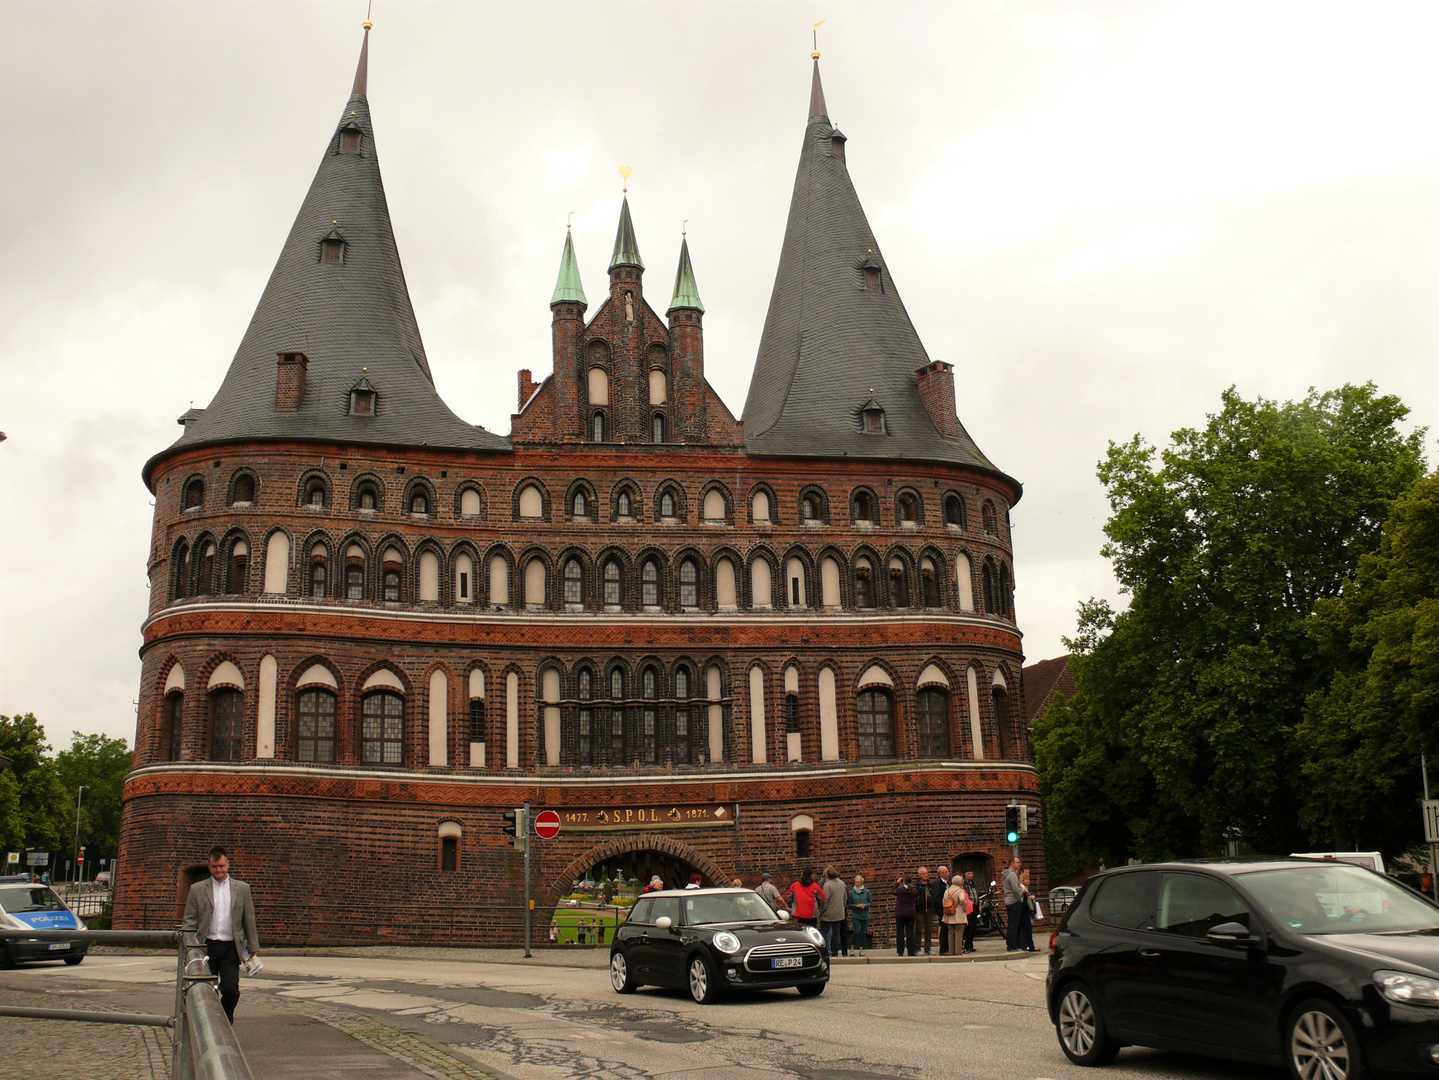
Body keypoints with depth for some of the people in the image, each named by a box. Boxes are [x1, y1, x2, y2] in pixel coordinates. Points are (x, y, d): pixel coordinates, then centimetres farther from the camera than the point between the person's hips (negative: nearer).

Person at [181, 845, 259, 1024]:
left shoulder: (242, 889, 9)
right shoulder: (197, 889, 7)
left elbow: (249, 921, 10)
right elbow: (189, 922, 5)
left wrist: (253, 948, 6)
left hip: (231, 948, 0)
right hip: (206, 947, 0)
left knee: (231, 989, -7)